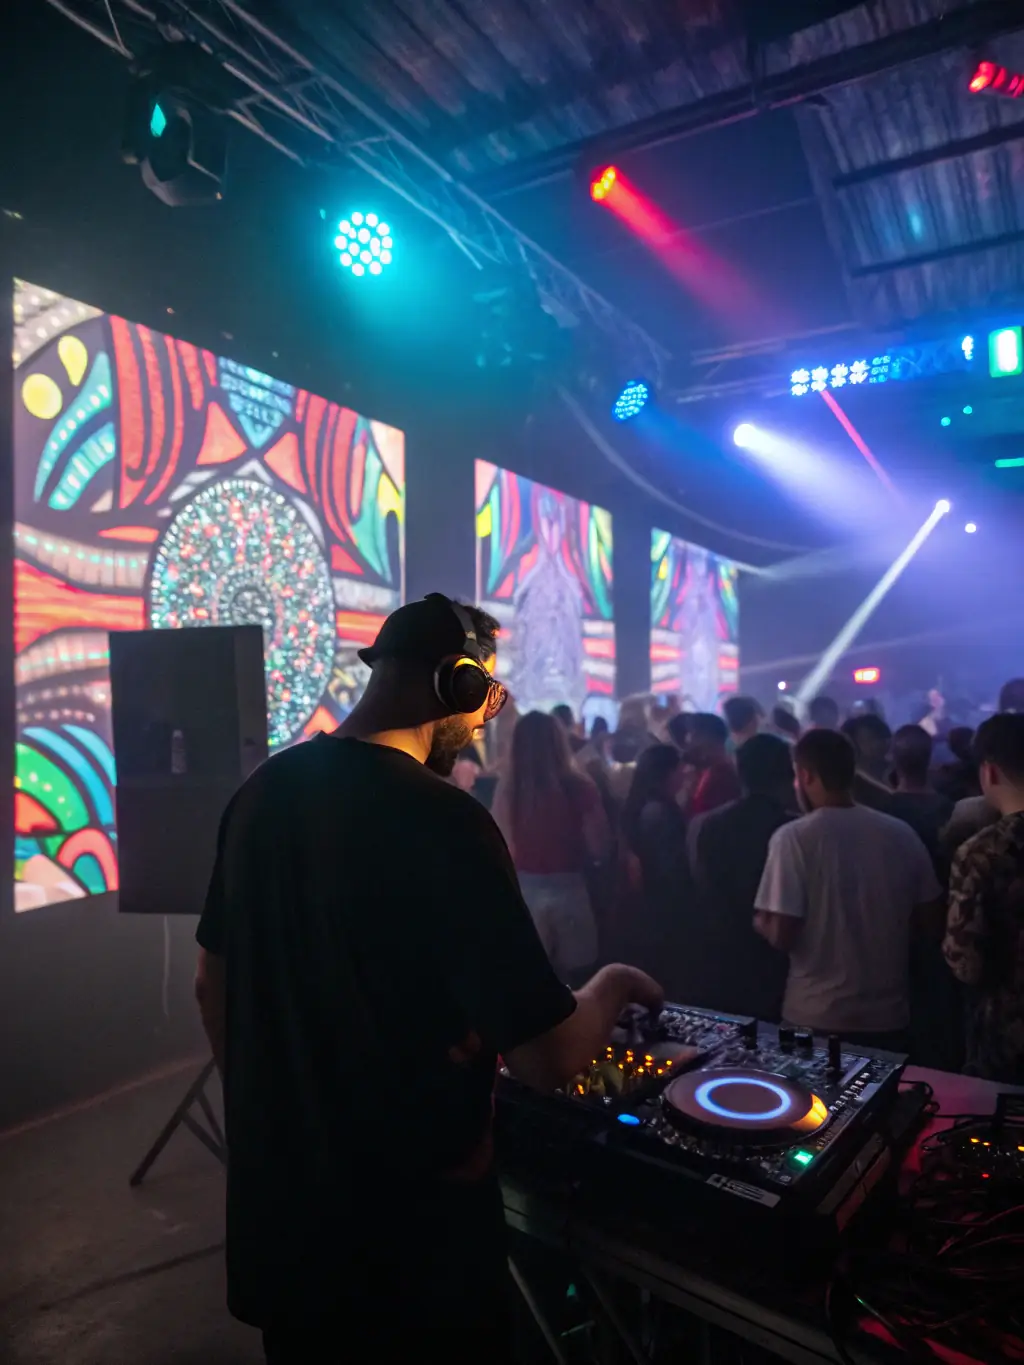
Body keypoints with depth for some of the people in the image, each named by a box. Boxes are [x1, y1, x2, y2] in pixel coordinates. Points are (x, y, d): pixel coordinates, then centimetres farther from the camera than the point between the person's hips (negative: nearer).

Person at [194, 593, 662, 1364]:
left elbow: (213, 984, 8)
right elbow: (546, 1061, -25)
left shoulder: (263, 793, -4)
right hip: (409, 1212, -6)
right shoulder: (445, 822, -27)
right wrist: (613, 986, -5)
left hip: (276, 1189, 6)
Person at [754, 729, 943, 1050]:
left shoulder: (794, 837, -15)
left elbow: (782, 936, -18)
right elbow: (932, 922, 5)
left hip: (816, 1019, -4)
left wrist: (760, 922, 2)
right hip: (889, 1015, 4)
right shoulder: (902, 834, -3)